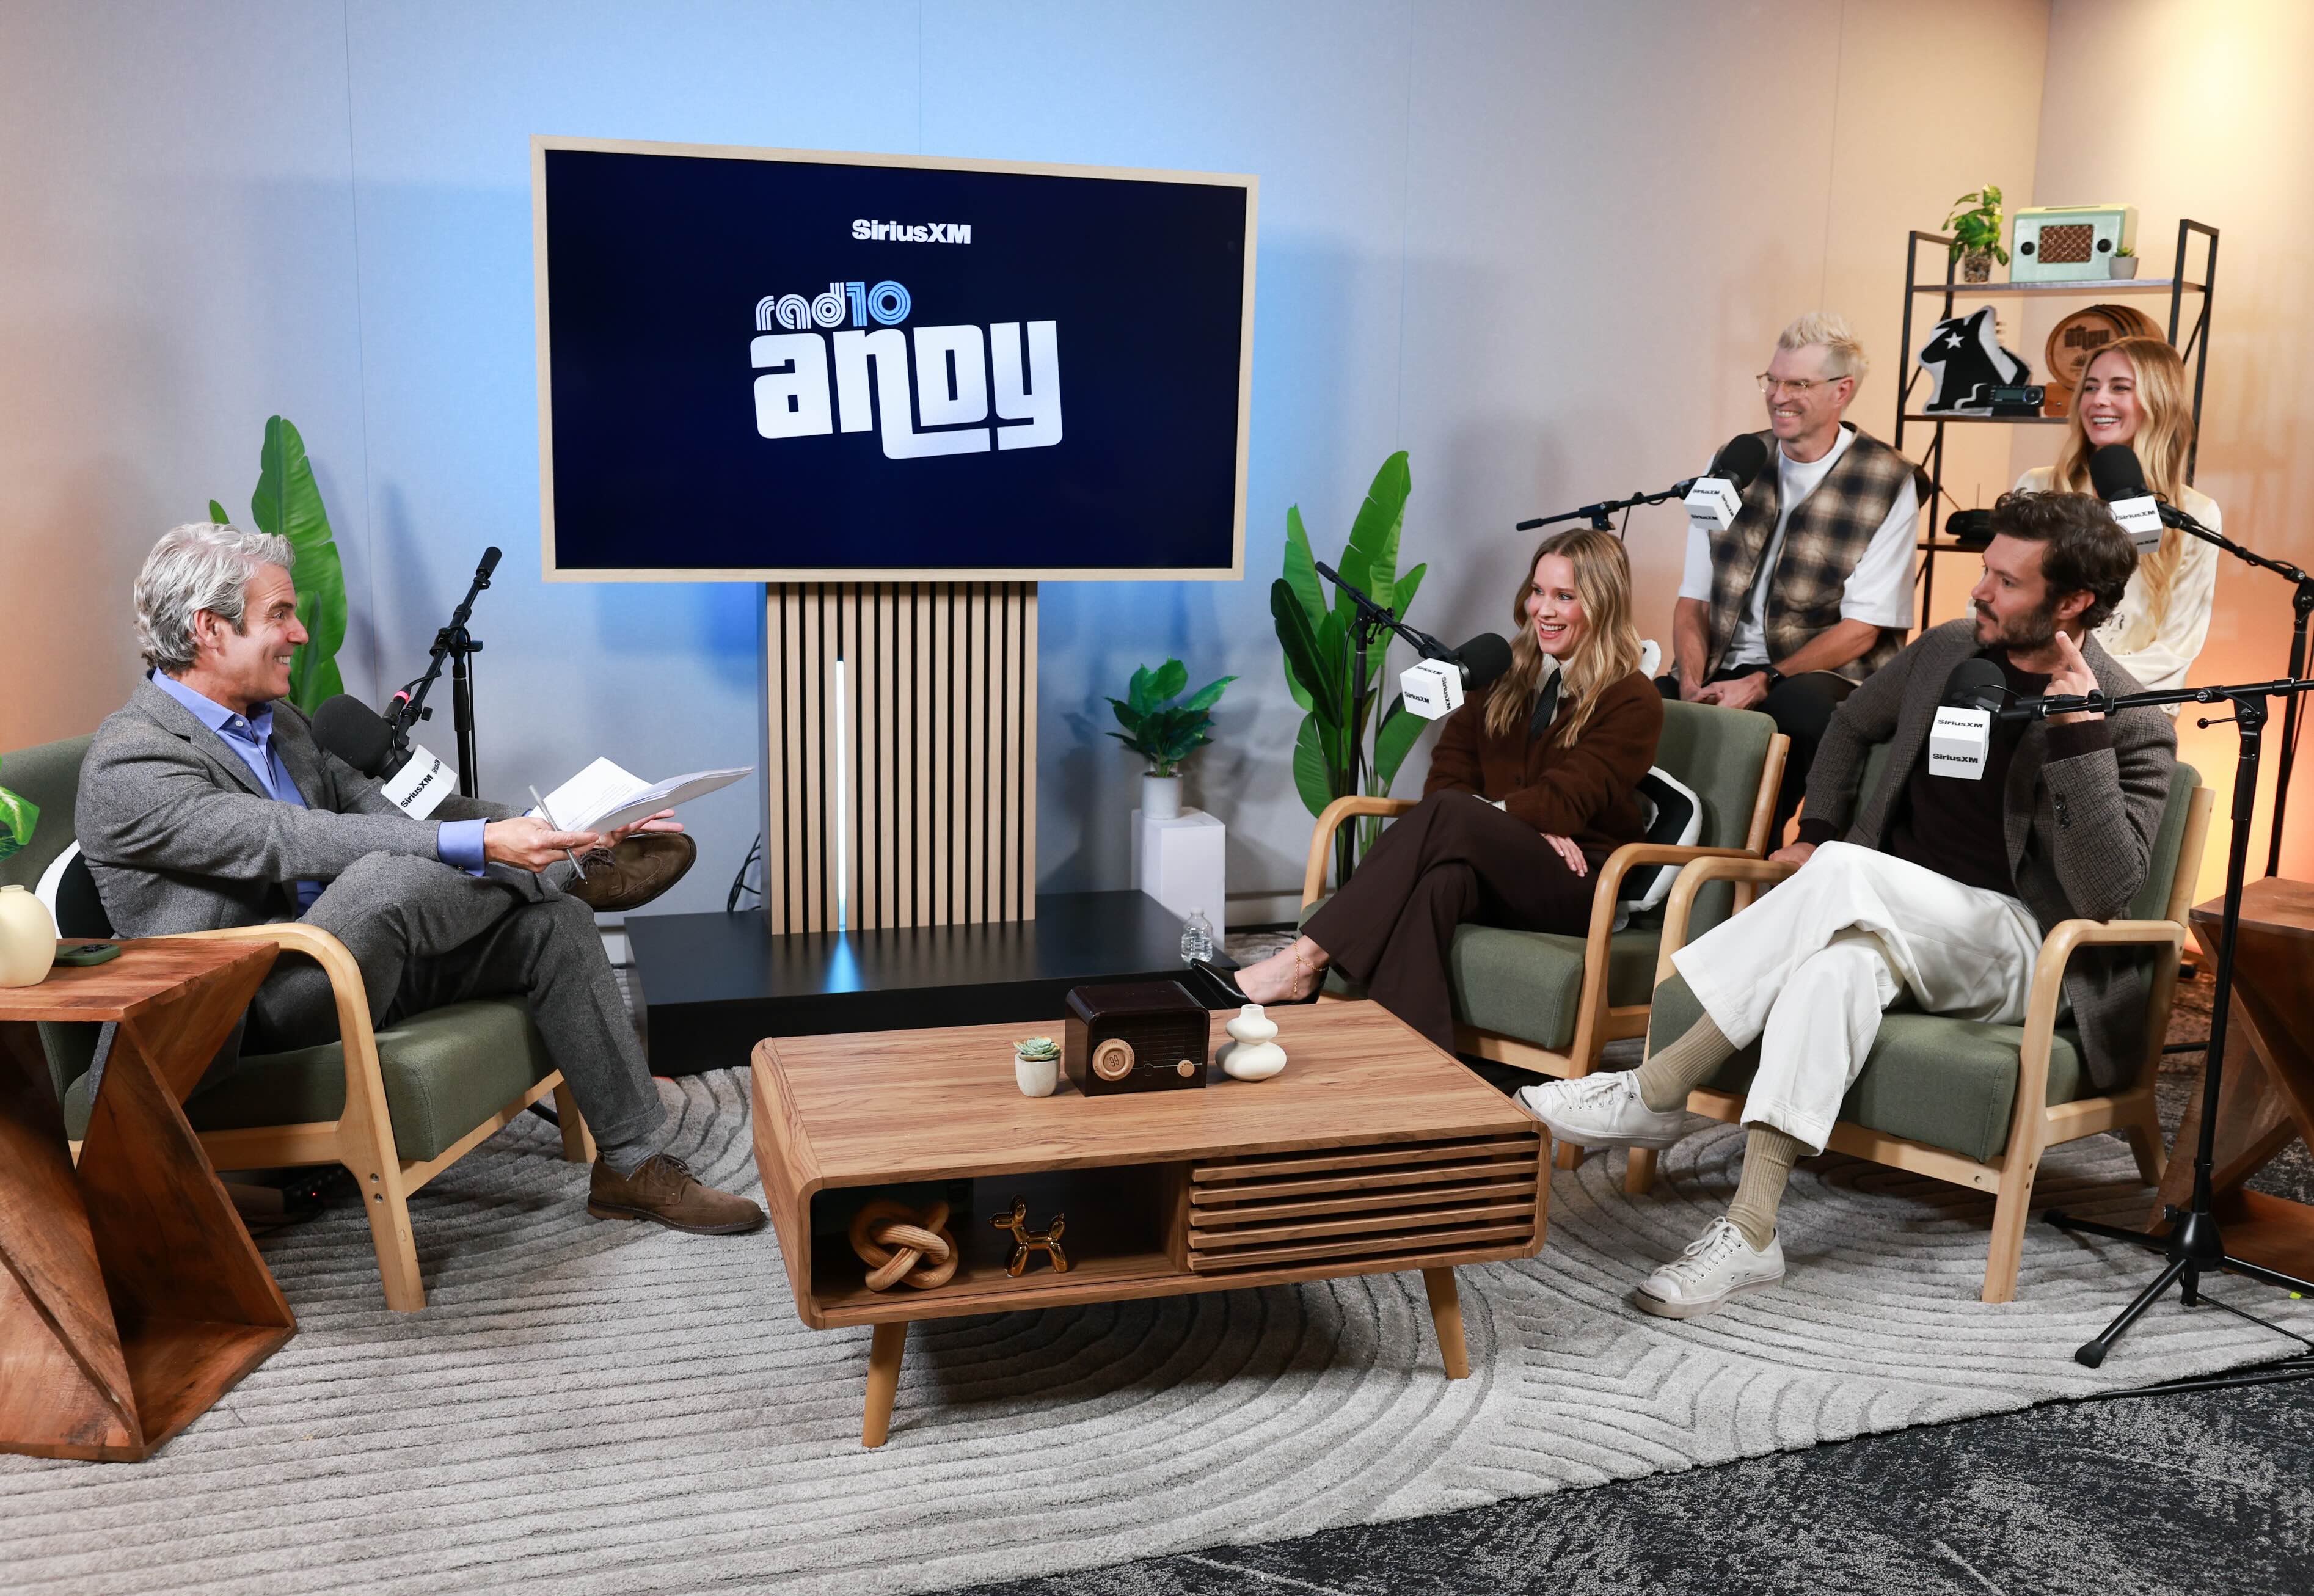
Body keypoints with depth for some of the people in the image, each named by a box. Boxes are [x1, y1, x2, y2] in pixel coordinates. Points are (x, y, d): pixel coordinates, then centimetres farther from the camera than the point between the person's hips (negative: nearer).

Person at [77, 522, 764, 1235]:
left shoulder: (275, 720, 13)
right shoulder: (130, 765, -16)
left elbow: (372, 812, 8)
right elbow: (300, 843, -27)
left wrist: (516, 829, -7)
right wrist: (480, 845, -34)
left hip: (357, 959, 9)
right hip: (251, 1017, -8)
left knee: (555, 925, -7)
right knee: (390, 876, -34)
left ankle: (633, 1164, -4)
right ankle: (576, 868, -2)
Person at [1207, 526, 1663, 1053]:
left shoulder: (1633, 702, 2)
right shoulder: (1507, 676, 18)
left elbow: (1564, 802, -10)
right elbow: (1449, 773, 6)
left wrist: (1476, 813, -17)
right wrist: (1521, 824, -11)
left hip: (1578, 883, -3)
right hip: (1498, 871, 4)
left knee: (1448, 814, -34)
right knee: (1442, 879, -38)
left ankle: (1306, 960, -38)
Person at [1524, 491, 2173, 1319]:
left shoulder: (2132, 722, -8)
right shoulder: (1946, 652, 9)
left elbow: (2107, 894, -20)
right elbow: (1853, 724, 29)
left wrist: (2079, 730, -24)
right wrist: (1817, 832, 19)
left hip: (2024, 948, -5)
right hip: (1889, 914, 5)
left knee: (1848, 875, -36)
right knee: (1845, 960, -35)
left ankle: (1651, 1090, -32)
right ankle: (1749, 1233, -40)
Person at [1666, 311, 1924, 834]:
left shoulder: (1889, 482, -1)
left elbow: (1860, 629, -6)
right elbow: (1693, 598, 10)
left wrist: (1763, 683, -18)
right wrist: (1693, 684, -8)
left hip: (1821, 679, -3)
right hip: (1721, 673, 4)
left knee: (1795, 708, -37)